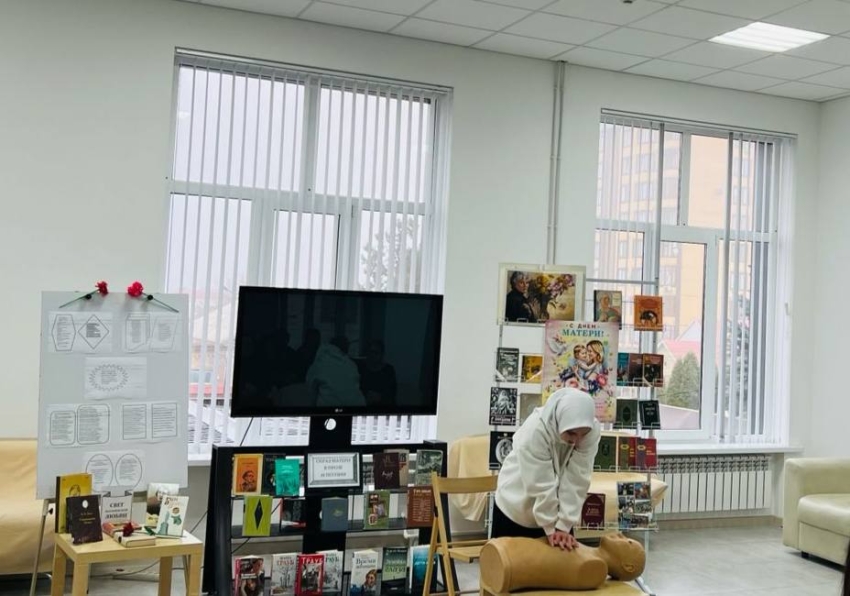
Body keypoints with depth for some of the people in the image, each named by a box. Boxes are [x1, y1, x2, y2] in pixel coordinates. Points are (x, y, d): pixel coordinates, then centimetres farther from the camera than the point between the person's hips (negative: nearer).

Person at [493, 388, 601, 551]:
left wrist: (563, 526, -22)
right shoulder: (535, 429, -34)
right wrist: (551, 528, -22)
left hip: (558, 506, 3)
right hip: (517, 504, -3)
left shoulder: (592, 431, -24)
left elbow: (576, 480, -21)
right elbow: (540, 485, -28)